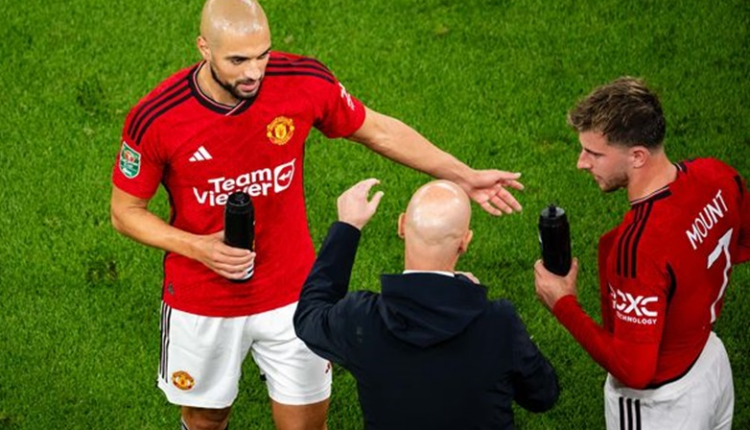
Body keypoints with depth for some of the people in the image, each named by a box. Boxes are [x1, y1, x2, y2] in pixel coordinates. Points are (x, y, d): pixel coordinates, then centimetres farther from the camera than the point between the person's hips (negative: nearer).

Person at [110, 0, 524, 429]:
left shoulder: (304, 83, -19)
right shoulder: (155, 120, -24)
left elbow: (379, 131, 0)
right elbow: (126, 211, -9)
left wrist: (465, 177, 0)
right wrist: (197, 247, -25)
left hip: (292, 294, 1)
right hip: (202, 305, -1)